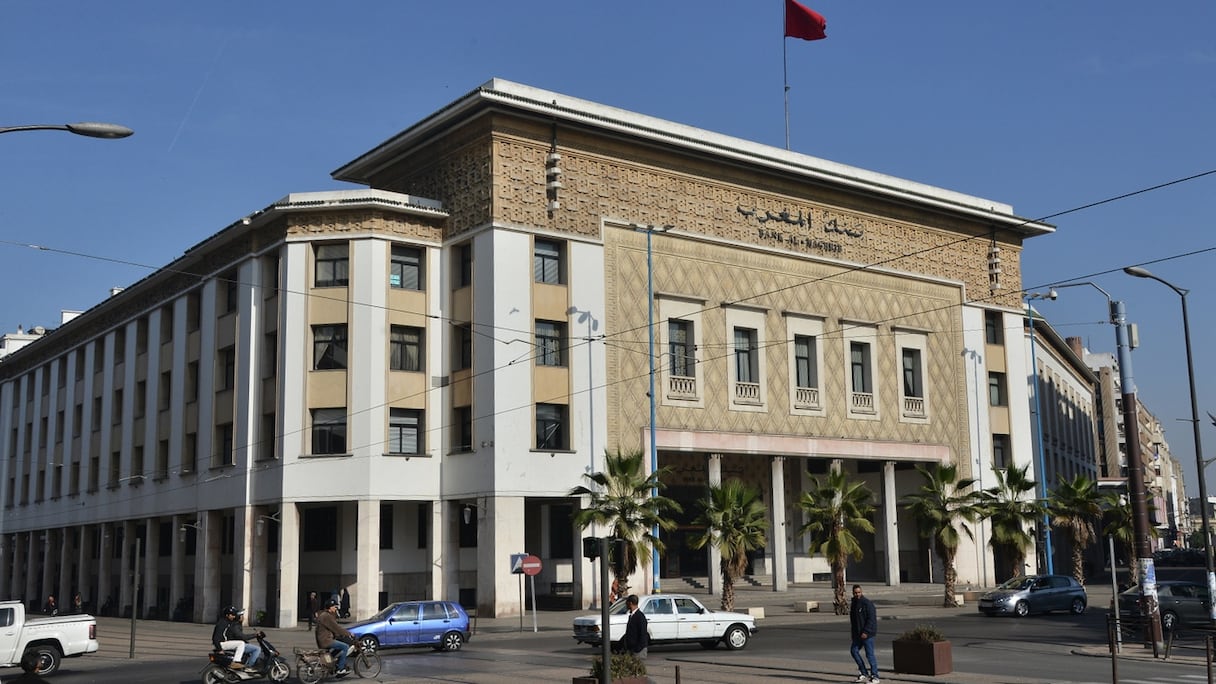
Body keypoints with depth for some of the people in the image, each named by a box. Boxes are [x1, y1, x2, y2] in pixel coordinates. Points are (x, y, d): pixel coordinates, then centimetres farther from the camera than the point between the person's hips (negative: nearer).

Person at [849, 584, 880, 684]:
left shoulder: (867, 603, -14)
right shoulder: (853, 604, 12)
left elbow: (872, 619, -19)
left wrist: (866, 632, -23)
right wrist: (854, 632, 17)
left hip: (867, 634, -9)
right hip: (857, 634, 9)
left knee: (870, 654, -5)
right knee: (854, 650, 6)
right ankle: (864, 674, 14)